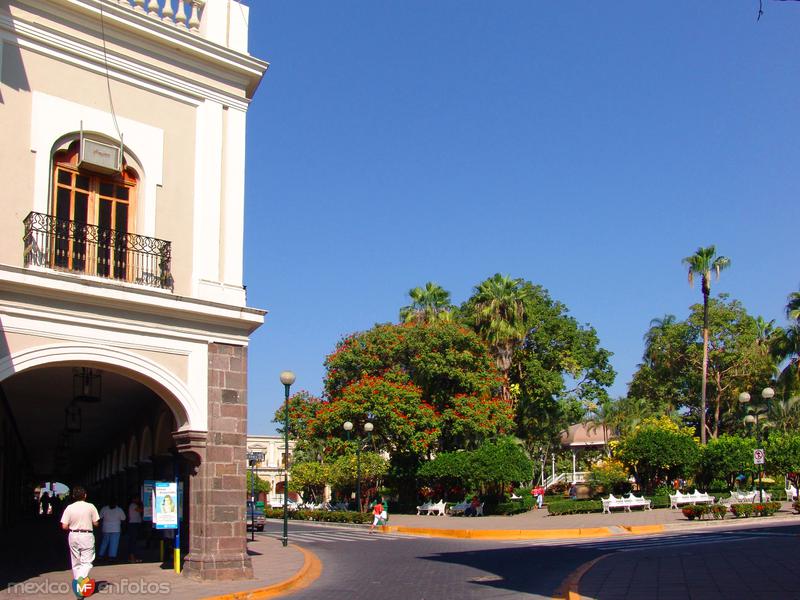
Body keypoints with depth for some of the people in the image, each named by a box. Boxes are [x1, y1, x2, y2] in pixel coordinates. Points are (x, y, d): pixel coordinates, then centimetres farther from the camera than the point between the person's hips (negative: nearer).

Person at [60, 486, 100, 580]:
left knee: (76, 562, 16)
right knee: (87, 561, -1)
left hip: (73, 536, 2)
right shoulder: (90, 506, -6)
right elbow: (96, 523, -3)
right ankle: (82, 578, -24)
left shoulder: (69, 508, -4)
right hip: (87, 536, -2)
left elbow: (64, 526, -5)